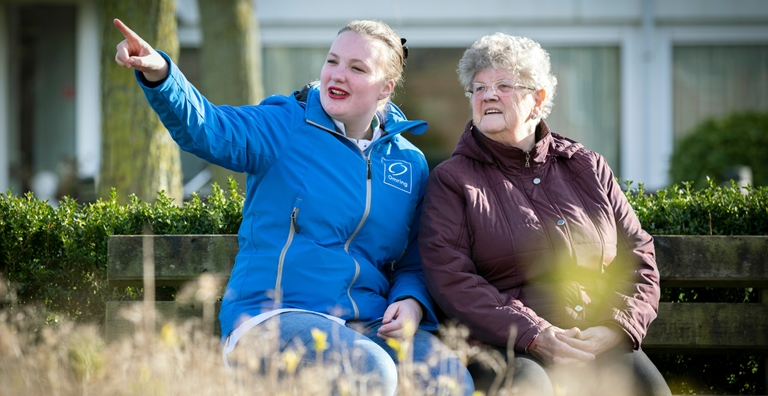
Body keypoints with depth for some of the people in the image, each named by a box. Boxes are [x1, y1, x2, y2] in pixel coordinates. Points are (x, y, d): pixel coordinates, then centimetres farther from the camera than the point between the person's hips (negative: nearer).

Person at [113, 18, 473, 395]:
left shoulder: (410, 164, 14)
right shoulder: (285, 127, 2)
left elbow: (413, 263, 21)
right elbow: (208, 129, -17)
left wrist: (412, 303, -3)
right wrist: (158, 74, -36)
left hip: (371, 323, 4)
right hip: (274, 316, -4)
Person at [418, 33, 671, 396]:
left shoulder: (587, 168, 20)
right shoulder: (451, 180, 10)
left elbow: (638, 256, 17)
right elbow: (450, 278, -4)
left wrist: (614, 328, -4)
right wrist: (537, 336, -15)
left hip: (601, 342, 3)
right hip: (507, 345, -2)